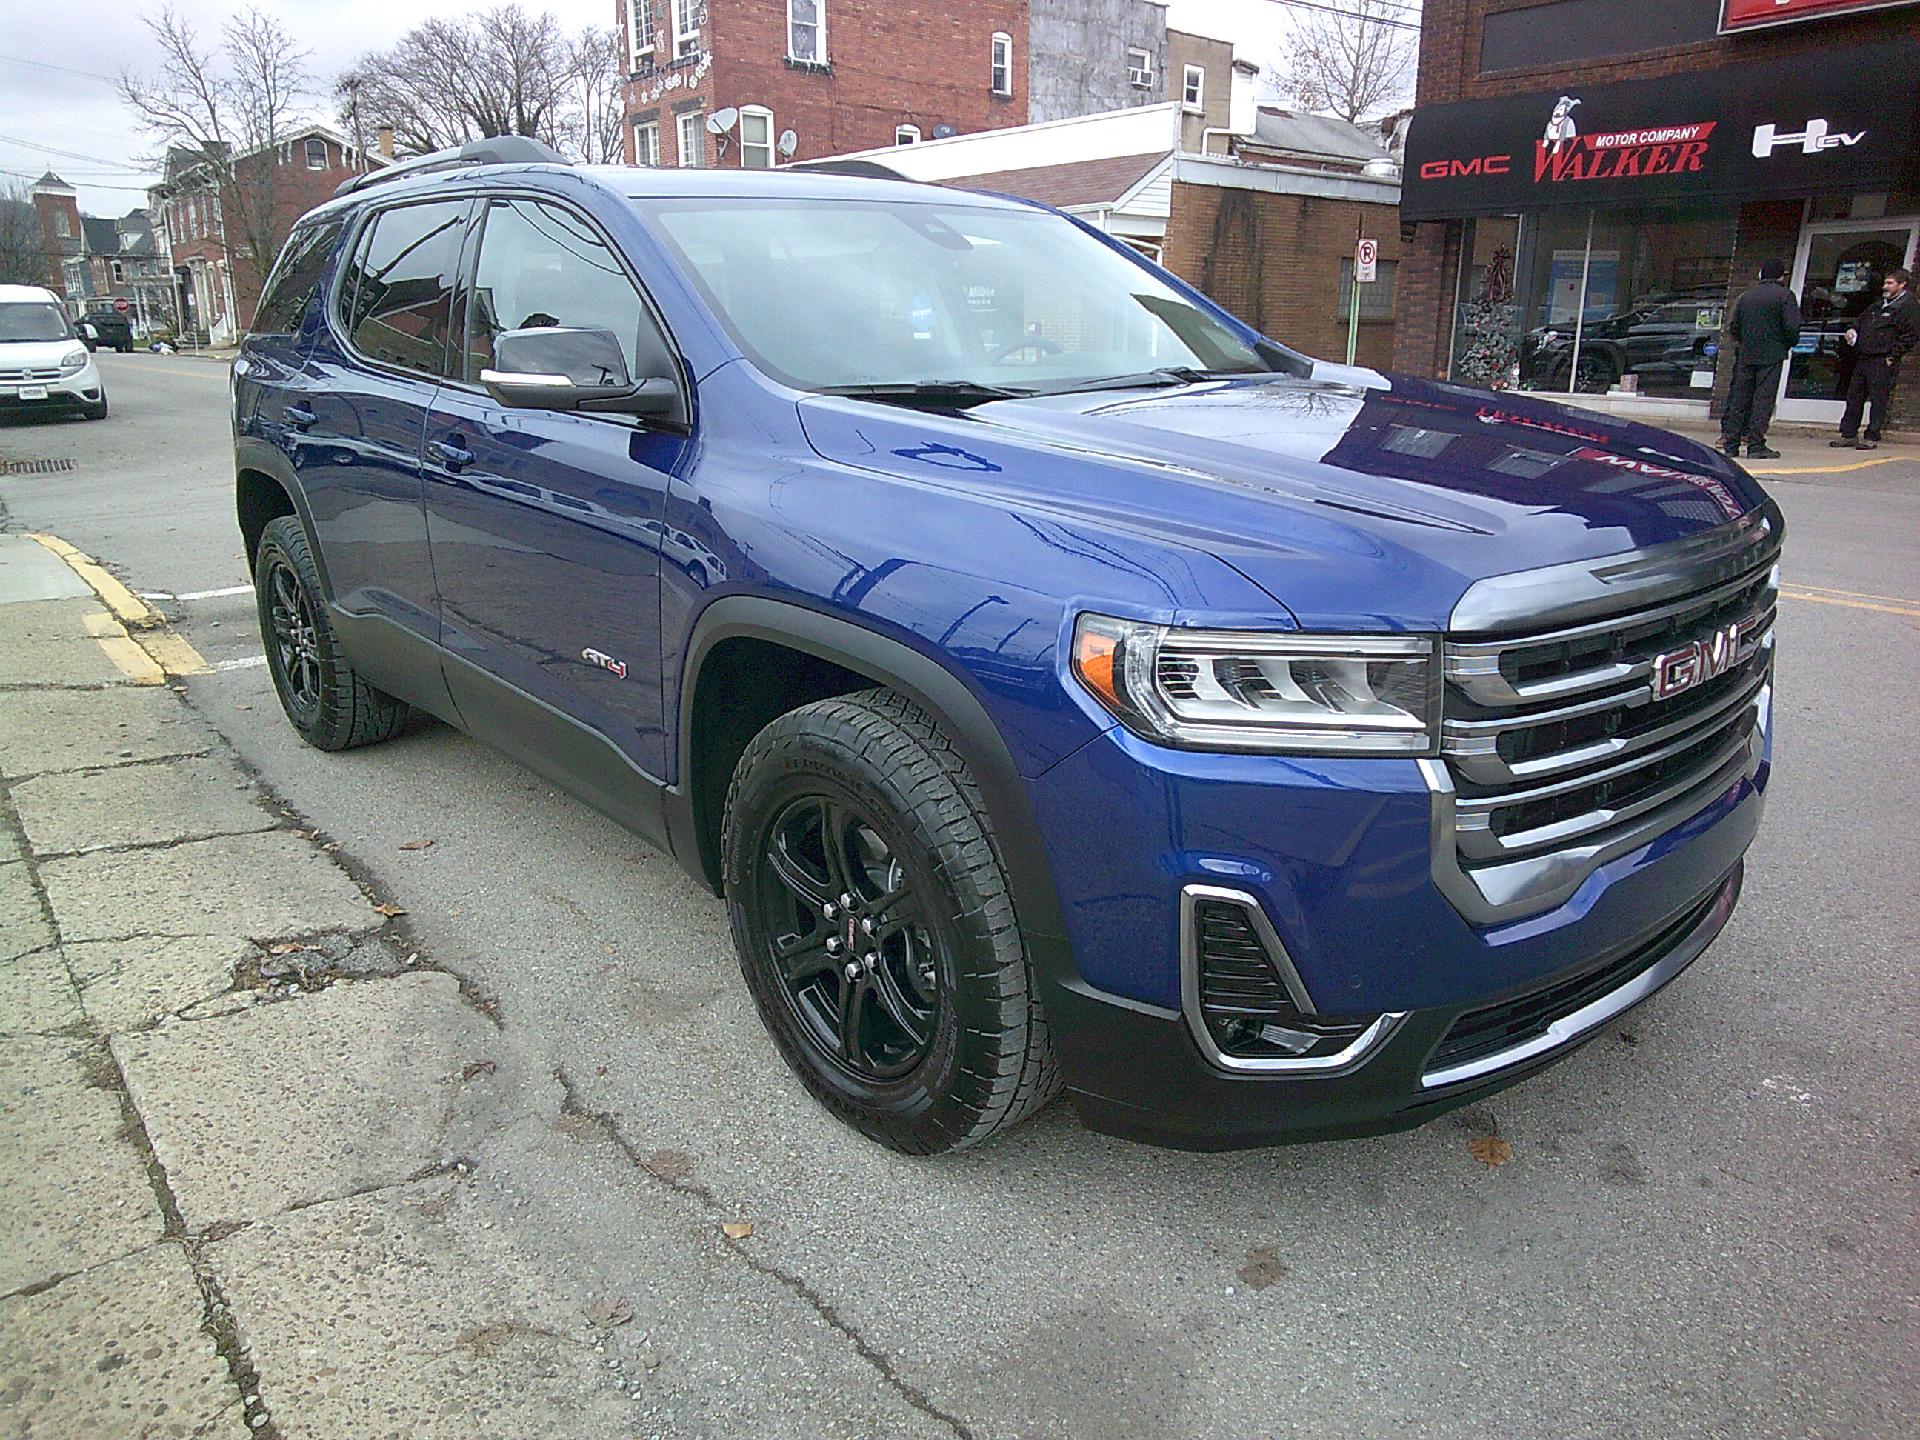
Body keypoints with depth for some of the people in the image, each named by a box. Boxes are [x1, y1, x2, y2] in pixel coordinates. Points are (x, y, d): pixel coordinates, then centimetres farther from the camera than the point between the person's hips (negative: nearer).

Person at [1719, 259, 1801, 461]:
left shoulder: (1746, 296, 11)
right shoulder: (1784, 295, -4)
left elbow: (1733, 327, 12)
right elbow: (1792, 326, -12)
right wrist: (1791, 343, 6)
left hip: (1746, 355, 5)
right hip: (1772, 355, -5)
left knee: (1740, 398, 8)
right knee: (1763, 398, -4)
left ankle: (1731, 444, 7)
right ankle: (1756, 445, -8)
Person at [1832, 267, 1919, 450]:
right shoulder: (1879, 305, 20)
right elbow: (1862, 319, 33)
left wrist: (1893, 356, -14)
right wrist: (1853, 330, 10)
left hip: (1882, 362, -8)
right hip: (1862, 358, 8)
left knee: (1878, 400, -5)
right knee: (1854, 397, 9)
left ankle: (1872, 438, -3)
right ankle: (1849, 434, 15)